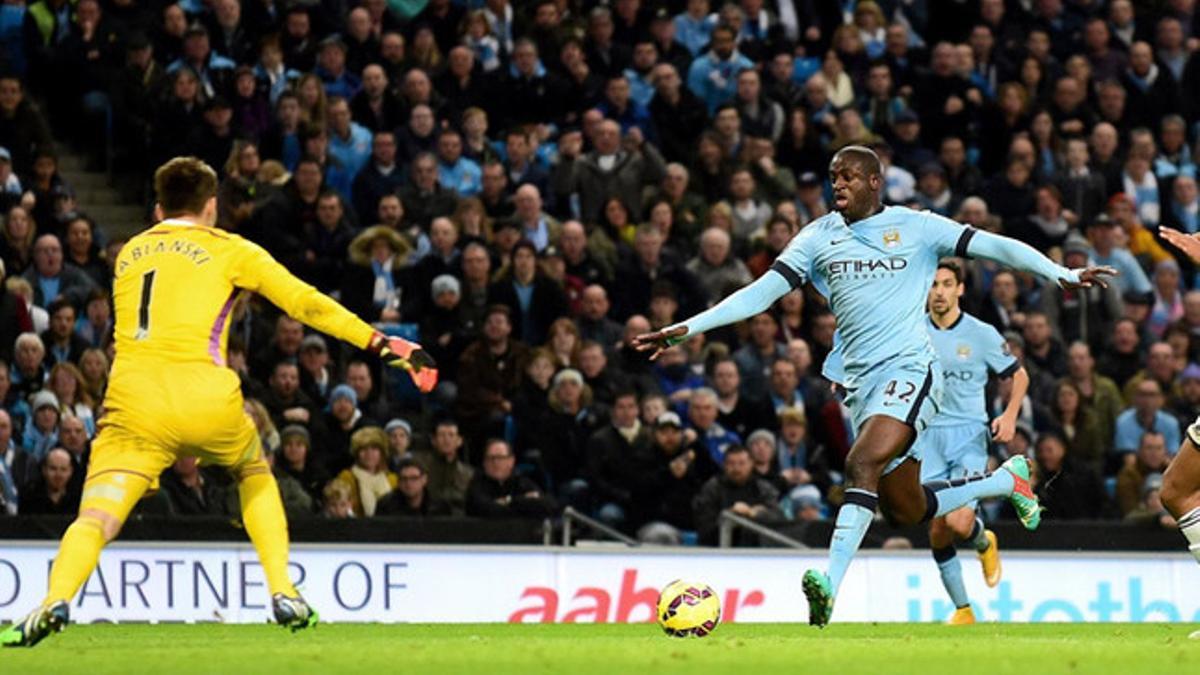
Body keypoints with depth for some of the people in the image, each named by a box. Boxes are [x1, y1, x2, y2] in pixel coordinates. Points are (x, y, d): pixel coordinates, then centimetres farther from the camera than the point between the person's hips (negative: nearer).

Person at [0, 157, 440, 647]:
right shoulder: (228, 250, 13)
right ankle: (283, 593, 18)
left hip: (133, 402, 1)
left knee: (96, 518, -9)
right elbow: (307, 304, 11)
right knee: (255, 476, 29)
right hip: (208, 400, -1)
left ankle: (55, 601, -37)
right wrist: (383, 345, 14)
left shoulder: (130, 253, 23)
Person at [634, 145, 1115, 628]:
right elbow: (762, 292, 6)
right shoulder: (818, 238, 10)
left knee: (863, 465, -29)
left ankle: (830, 583, -37)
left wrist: (1063, 274, -11)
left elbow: (993, 246, -1)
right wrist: (686, 329, -2)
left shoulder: (914, 227, 1)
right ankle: (1005, 481, 35)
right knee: (907, 511, 8)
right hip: (860, 384, 5)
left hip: (909, 370, -5)